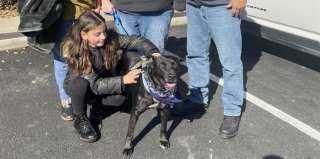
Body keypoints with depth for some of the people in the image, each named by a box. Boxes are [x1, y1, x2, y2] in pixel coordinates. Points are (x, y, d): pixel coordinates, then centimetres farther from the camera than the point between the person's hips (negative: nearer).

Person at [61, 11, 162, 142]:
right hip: (78, 86, -3)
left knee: (120, 97, -28)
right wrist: (123, 80, -42)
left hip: (104, 80, 3)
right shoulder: (76, 53, -31)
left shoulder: (110, 38, -21)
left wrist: (153, 52, -37)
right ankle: (80, 119, -12)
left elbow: (135, 40, -18)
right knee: (81, 83, -38)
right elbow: (94, 85, -34)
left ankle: (94, 102, 5)